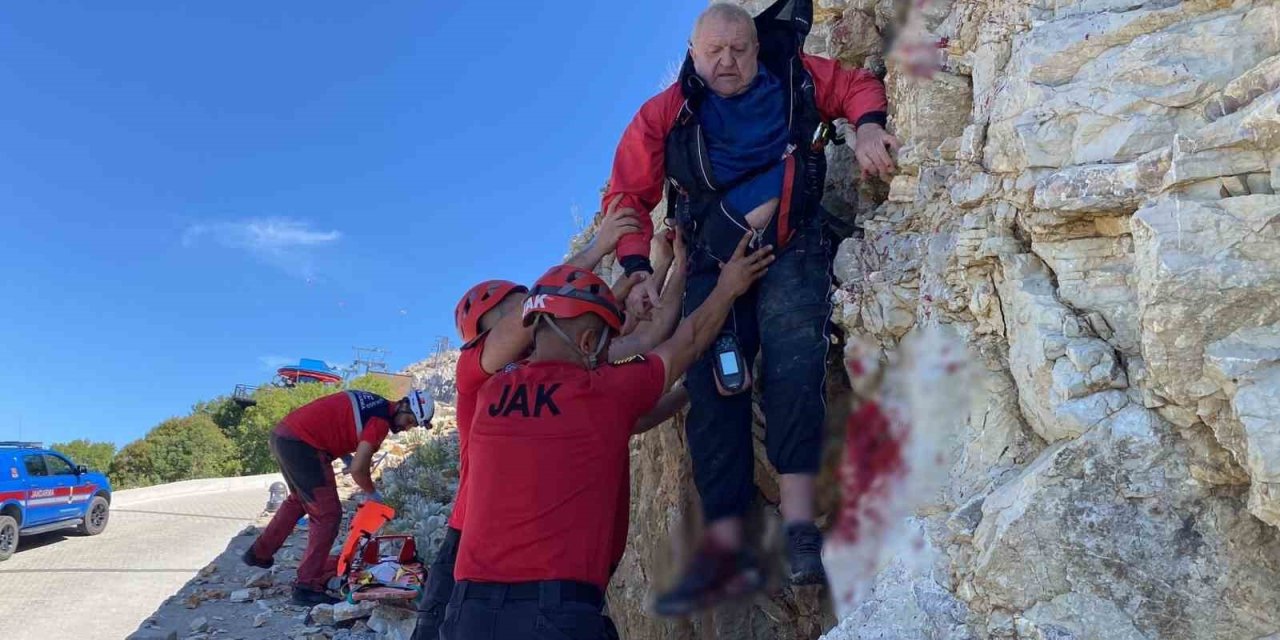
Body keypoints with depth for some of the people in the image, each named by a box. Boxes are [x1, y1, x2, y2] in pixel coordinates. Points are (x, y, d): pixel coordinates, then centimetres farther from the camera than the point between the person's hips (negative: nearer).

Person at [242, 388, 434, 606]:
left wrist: (347, 456, 11)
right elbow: (357, 469, -16)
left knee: (300, 499, 31)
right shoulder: (380, 420, -14)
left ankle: (259, 553, 46)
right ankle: (307, 587, -4)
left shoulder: (374, 403, 12)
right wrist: (372, 494, 2)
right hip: (301, 446, -10)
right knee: (327, 515, -5)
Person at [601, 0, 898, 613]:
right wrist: (637, 269, -11)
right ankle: (725, 545, -12)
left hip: (792, 247, 0)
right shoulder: (663, 116, 2)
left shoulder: (796, 77, 6)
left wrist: (867, 126, -4)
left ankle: (798, 519, -25)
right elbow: (627, 196, 2)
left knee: (794, 357, -23)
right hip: (713, 260, 1)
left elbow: (859, 84, 19)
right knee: (712, 384, -12)